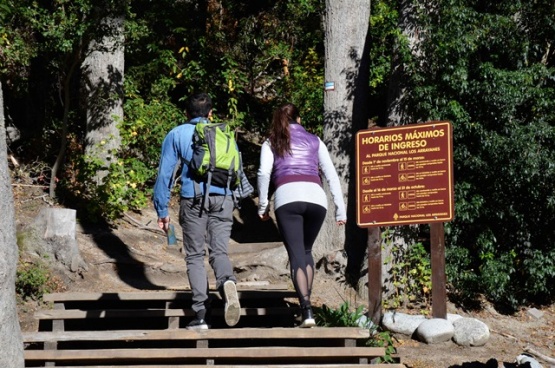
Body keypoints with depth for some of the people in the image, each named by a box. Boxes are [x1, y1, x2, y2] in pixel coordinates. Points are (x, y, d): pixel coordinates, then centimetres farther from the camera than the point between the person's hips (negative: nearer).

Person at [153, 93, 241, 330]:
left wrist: (162, 211, 9)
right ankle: (227, 282, -34)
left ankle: (201, 315, -3)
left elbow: (165, 173, 7)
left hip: (193, 200, -1)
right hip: (223, 198, 1)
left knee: (195, 256, 6)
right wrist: (235, 200, 28)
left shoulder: (176, 135, 13)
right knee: (219, 251, 1)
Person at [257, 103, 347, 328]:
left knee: (296, 255, -5)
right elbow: (331, 175, 16)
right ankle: (306, 304, 12)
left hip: (287, 197, -2)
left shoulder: (271, 143, 20)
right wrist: (340, 209, 15)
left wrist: (262, 206, 9)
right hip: (316, 197, 2)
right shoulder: (314, 141, 24)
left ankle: (307, 311, -20)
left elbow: (264, 173, 4)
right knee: (306, 251, 20)